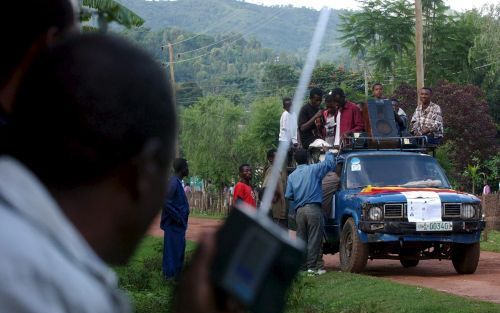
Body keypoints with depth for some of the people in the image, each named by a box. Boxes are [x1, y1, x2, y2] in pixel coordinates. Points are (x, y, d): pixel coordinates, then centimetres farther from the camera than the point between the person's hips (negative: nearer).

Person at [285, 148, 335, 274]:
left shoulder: (292, 176, 11)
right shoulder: (314, 169, -1)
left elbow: (288, 195, 8)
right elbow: (330, 164, 0)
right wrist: (328, 152, 18)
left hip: (299, 211, 5)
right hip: (313, 209, -4)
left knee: (301, 239, 9)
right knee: (314, 238, -4)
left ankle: (301, 266, 8)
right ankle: (312, 266, -9)